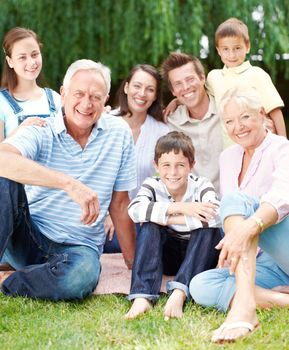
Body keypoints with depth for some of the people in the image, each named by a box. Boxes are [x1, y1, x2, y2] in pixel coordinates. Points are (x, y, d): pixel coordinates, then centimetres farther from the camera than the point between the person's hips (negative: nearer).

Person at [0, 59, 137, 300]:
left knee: (82, 275, -35)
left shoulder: (119, 133, 0)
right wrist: (69, 183, -40)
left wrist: (133, 262, 8)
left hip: (79, 247, 1)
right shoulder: (41, 133, -8)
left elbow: (119, 203, 7)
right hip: (28, 238, -1)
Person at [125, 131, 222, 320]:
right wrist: (179, 207, -36)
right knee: (149, 226, -26)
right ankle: (142, 297, -38)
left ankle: (179, 294, -41)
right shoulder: (152, 185, -9)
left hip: (199, 256, -1)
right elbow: (135, 209, -31)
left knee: (210, 229, -29)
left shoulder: (201, 185, -14)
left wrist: (167, 218, -32)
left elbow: (216, 216, -36)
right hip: (166, 256, 1)